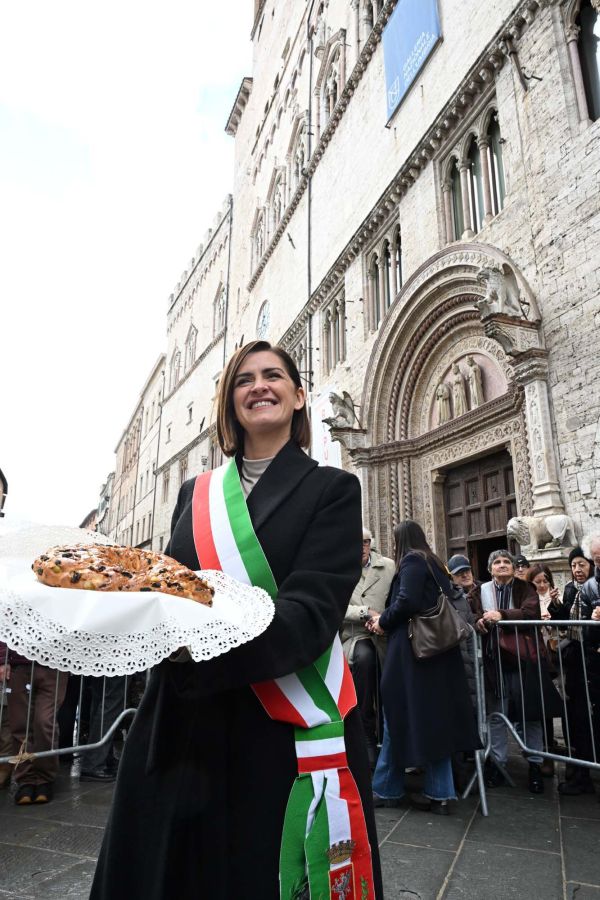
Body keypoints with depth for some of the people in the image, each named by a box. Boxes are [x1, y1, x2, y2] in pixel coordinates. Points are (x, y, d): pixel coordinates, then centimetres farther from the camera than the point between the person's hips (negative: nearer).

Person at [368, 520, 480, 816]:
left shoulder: (412, 561, -8)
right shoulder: (434, 563, 17)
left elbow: (406, 602, -20)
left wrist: (383, 622, -3)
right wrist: (386, 619, 15)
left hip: (413, 649, -8)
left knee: (409, 714, -1)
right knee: (436, 714, 10)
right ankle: (439, 792, 15)